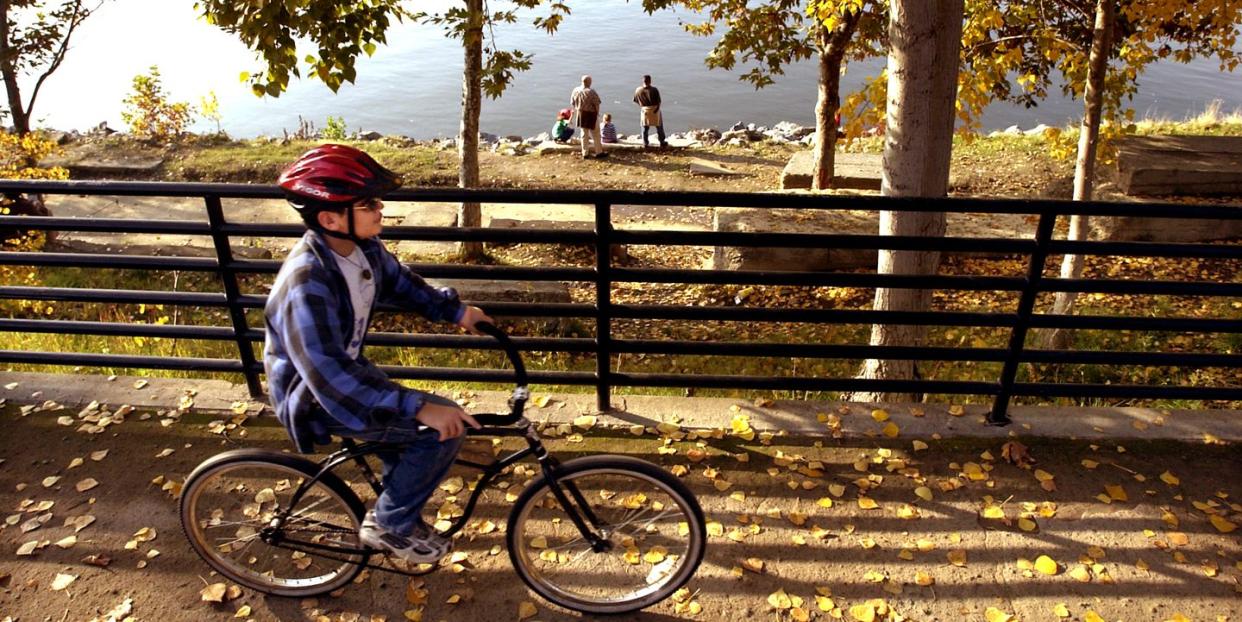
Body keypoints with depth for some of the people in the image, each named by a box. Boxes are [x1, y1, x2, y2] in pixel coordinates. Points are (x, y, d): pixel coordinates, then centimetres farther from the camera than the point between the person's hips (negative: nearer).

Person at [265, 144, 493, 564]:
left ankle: (394, 517, 38)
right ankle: (389, 525, 3)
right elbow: (329, 376, -39)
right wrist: (419, 407, -43)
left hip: (346, 370, 9)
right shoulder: (306, 284, -34)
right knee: (443, 427, -19)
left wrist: (456, 311, 7)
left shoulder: (362, 246, -9)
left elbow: (399, 283, 12)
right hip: (316, 399, -9)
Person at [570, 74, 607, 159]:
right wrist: (597, 113, 0)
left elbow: (572, 103, 3)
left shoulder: (576, 91, -4)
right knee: (596, 134, 9)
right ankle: (599, 152, 16)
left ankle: (585, 153, 19)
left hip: (580, 115, 5)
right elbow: (596, 104, -16)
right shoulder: (591, 92, -21)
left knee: (584, 134, 16)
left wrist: (577, 111, 15)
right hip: (590, 115, -5)